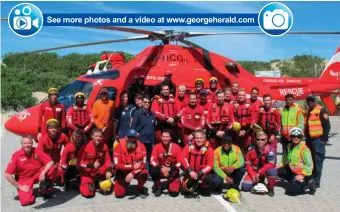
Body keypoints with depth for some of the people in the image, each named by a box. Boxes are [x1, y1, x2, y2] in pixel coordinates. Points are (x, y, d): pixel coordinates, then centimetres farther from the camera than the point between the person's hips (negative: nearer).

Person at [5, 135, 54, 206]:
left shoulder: (37, 152, -11)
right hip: (23, 180, -3)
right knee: (26, 201, -25)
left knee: (50, 168, -24)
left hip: (37, 175, 3)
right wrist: (19, 186, -15)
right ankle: (29, 191, 12)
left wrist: (43, 173, -28)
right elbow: (7, 175, -16)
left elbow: (50, 162, -11)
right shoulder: (16, 155, -18)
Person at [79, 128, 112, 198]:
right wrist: (92, 165, -27)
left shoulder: (104, 146, -10)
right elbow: (79, 162, -16)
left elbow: (107, 160, -6)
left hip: (99, 171, 4)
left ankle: (99, 181, 5)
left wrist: (108, 170, -24)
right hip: (87, 173, -3)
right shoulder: (86, 146, -20)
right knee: (88, 193, -22)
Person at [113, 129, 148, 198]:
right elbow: (117, 165, -20)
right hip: (123, 171, 0)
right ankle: (125, 183, 25)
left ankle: (141, 188, 1)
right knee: (119, 194, -11)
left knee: (144, 173, -32)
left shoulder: (141, 146, -17)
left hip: (136, 170, 1)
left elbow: (143, 163, -18)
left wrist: (132, 173, -30)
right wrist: (132, 166, -26)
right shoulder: (120, 146, -21)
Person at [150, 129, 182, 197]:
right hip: (161, 170, 1)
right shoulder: (157, 147, -13)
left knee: (174, 193, -18)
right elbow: (152, 161, -18)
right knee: (153, 171, -33)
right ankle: (158, 187, -3)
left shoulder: (176, 147, -15)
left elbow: (180, 163, -15)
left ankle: (170, 184, 19)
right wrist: (161, 168, -33)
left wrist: (169, 169, -27)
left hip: (173, 172, -1)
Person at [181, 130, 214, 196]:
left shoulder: (208, 149, -12)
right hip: (190, 173, 1)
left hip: (203, 173, 0)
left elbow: (210, 165, -16)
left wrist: (199, 173, -27)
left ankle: (205, 189, 8)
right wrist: (190, 171, -29)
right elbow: (183, 159, -17)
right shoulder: (189, 146, -8)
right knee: (185, 190, -7)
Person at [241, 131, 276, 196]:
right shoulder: (252, 149, -8)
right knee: (245, 187, -13)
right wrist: (253, 176, -15)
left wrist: (259, 172, -28)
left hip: (266, 170, -3)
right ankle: (258, 182, 21)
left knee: (272, 171, -38)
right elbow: (248, 164, -3)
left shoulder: (270, 149, -18)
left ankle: (270, 189, -8)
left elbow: (271, 164, -25)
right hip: (254, 171, 3)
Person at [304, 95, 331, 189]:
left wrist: (324, 137, -15)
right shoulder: (308, 111, 17)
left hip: (318, 139, -8)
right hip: (309, 139, 8)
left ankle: (316, 181, 0)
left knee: (317, 161, -4)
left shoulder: (321, 110, -8)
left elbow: (327, 124, -12)